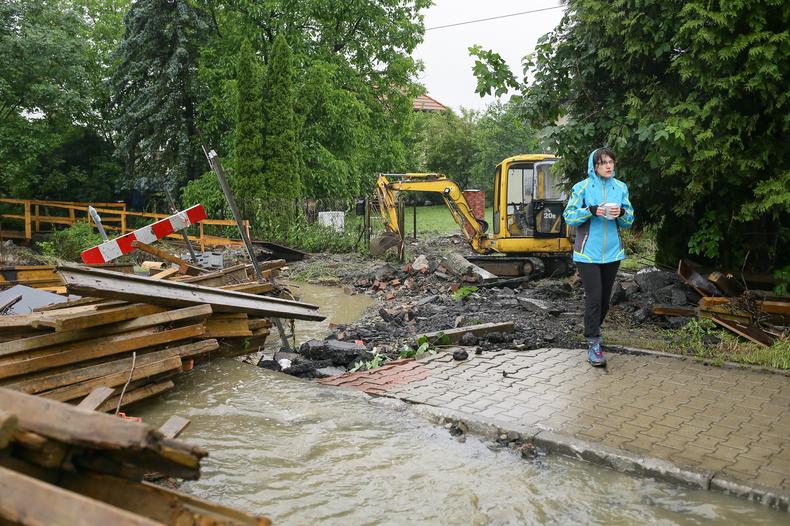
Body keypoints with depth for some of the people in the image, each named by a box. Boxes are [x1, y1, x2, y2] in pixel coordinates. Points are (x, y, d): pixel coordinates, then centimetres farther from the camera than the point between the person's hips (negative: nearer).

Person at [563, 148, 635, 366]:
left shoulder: (621, 188, 6)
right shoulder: (582, 187, -5)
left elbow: (629, 221, 9)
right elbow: (568, 216, -5)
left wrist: (621, 213, -14)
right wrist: (591, 211, -20)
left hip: (612, 252, 4)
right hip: (588, 252, -4)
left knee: (605, 298, 13)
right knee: (594, 297, -9)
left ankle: (592, 330, 33)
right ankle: (593, 344, -3)